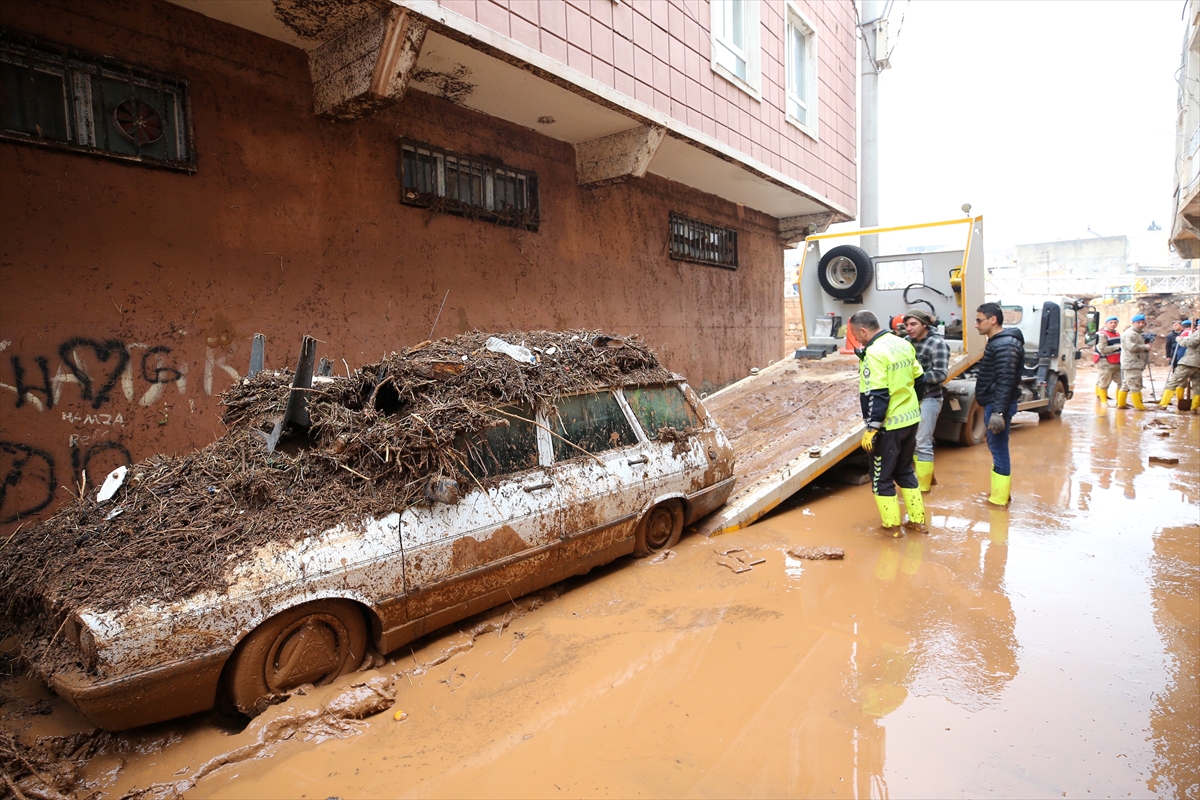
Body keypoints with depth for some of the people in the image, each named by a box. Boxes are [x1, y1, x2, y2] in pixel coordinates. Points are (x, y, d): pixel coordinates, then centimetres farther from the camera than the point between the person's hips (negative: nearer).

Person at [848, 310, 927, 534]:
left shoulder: (874, 353, -20)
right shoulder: (903, 344, 7)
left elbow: (876, 395, -24)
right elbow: (919, 380, 14)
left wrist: (871, 428, -21)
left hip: (889, 425, -8)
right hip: (911, 419, 9)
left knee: (881, 477, 7)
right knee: (905, 470, 22)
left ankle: (892, 526, 14)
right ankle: (918, 520, 28)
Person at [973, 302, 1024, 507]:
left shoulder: (1006, 345, -18)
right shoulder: (997, 342, 14)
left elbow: (1005, 381, -24)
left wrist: (998, 411, -27)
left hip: (998, 406, -10)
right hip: (993, 404, 10)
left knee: (999, 449, -3)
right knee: (996, 447, 17)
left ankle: (999, 498, 5)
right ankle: (1001, 491, 29)